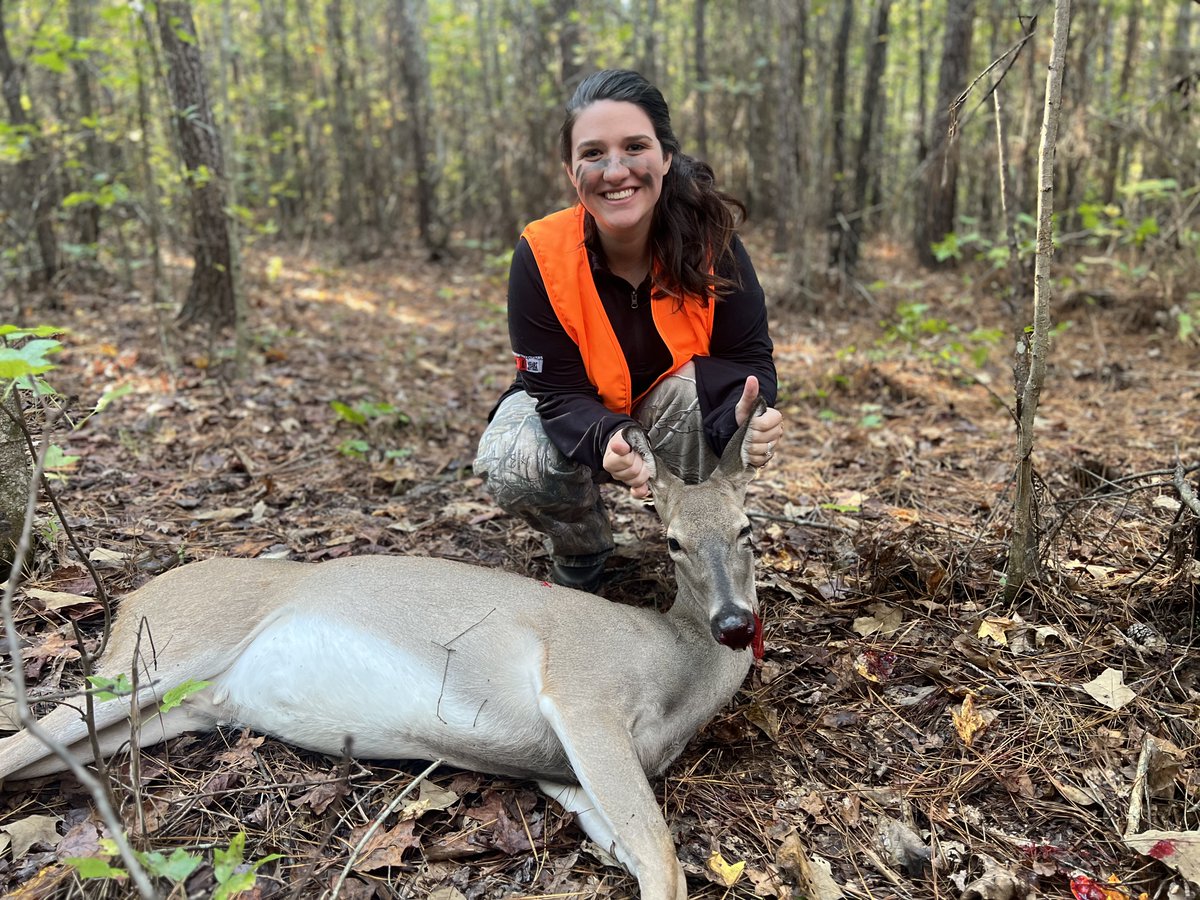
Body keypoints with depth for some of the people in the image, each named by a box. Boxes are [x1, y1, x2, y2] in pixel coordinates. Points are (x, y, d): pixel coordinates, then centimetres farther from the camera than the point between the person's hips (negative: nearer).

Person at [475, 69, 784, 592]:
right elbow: (558, 391, -25)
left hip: (675, 411, 0)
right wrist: (608, 440, -49)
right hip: (571, 411, 0)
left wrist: (747, 414, -46)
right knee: (511, 467, -31)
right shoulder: (540, 256, -26)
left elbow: (750, 357, -20)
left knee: (693, 388, -34)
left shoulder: (711, 241, -23)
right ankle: (580, 561, 5)